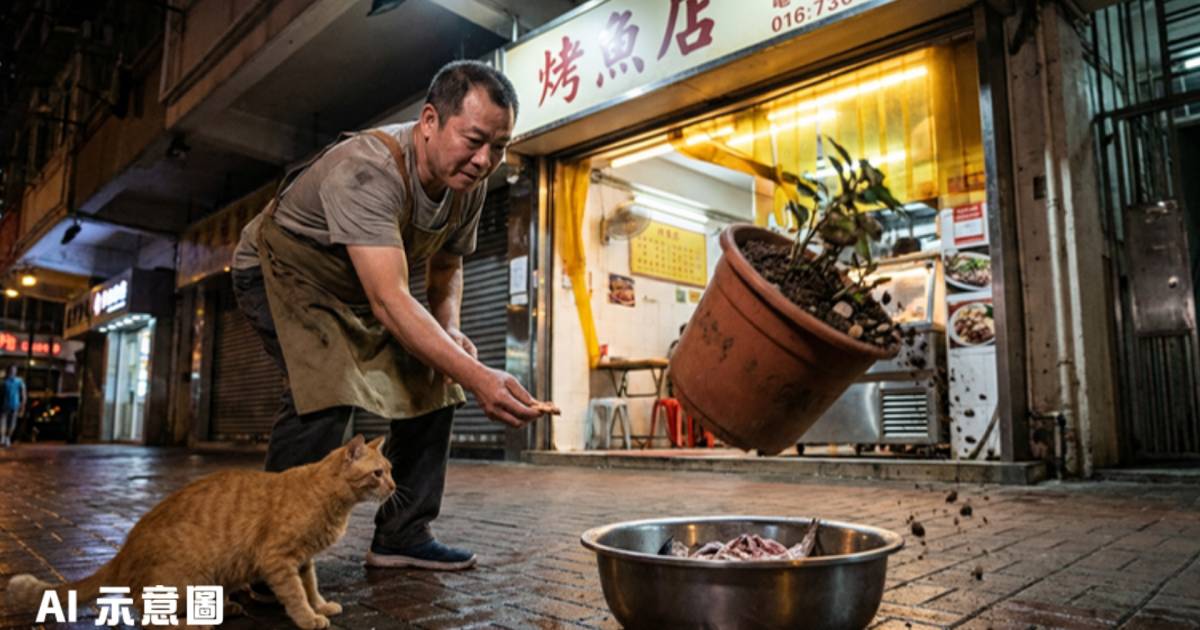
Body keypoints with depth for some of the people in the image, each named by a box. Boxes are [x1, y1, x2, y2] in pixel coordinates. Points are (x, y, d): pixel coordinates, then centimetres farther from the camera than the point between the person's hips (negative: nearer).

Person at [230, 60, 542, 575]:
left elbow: (446, 267, 5)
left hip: (356, 292, 7)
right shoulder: (367, 169, -36)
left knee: (432, 381, -3)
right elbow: (389, 301, -46)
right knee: (327, 386, -30)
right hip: (280, 270, -7)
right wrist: (477, 377, -56)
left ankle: (402, 534, 8)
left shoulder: (469, 184, -12)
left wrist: (449, 332, -16)